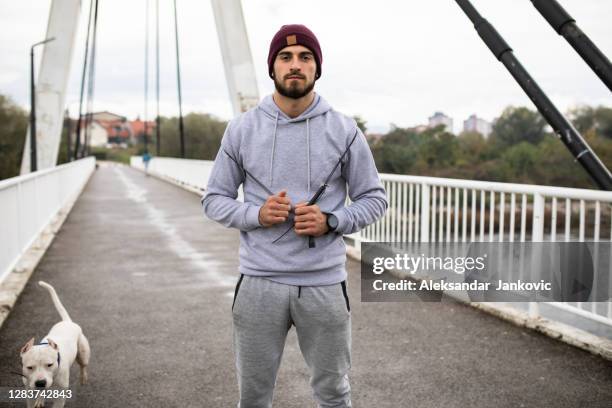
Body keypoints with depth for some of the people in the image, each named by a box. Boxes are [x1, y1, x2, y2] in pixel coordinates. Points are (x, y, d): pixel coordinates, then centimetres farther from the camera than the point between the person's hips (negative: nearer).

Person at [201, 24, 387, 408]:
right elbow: (214, 198, 6)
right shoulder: (242, 129, 2)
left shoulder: (344, 130, 0)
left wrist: (330, 221, -13)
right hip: (259, 283, 1)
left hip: (325, 284, 0)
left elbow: (375, 198, 5)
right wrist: (256, 214, -13)